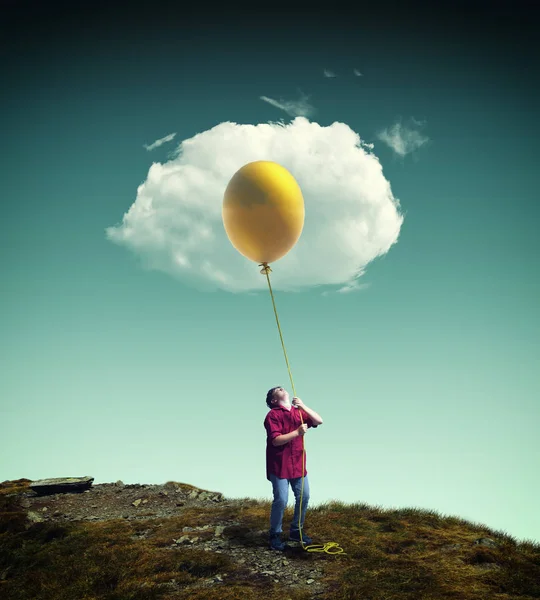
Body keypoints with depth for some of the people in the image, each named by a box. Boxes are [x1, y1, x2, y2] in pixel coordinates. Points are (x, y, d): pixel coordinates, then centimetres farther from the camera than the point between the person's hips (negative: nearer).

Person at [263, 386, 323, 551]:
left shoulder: (298, 412, 9)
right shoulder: (273, 415, -10)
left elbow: (319, 421, -2)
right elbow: (275, 440, -19)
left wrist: (303, 406, -13)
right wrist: (297, 432, -26)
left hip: (298, 464, 6)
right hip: (279, 465, -6)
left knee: (304, 497, 9)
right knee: (281, 500, -8)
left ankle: (296, 531, 26)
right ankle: (275, 535, 10)